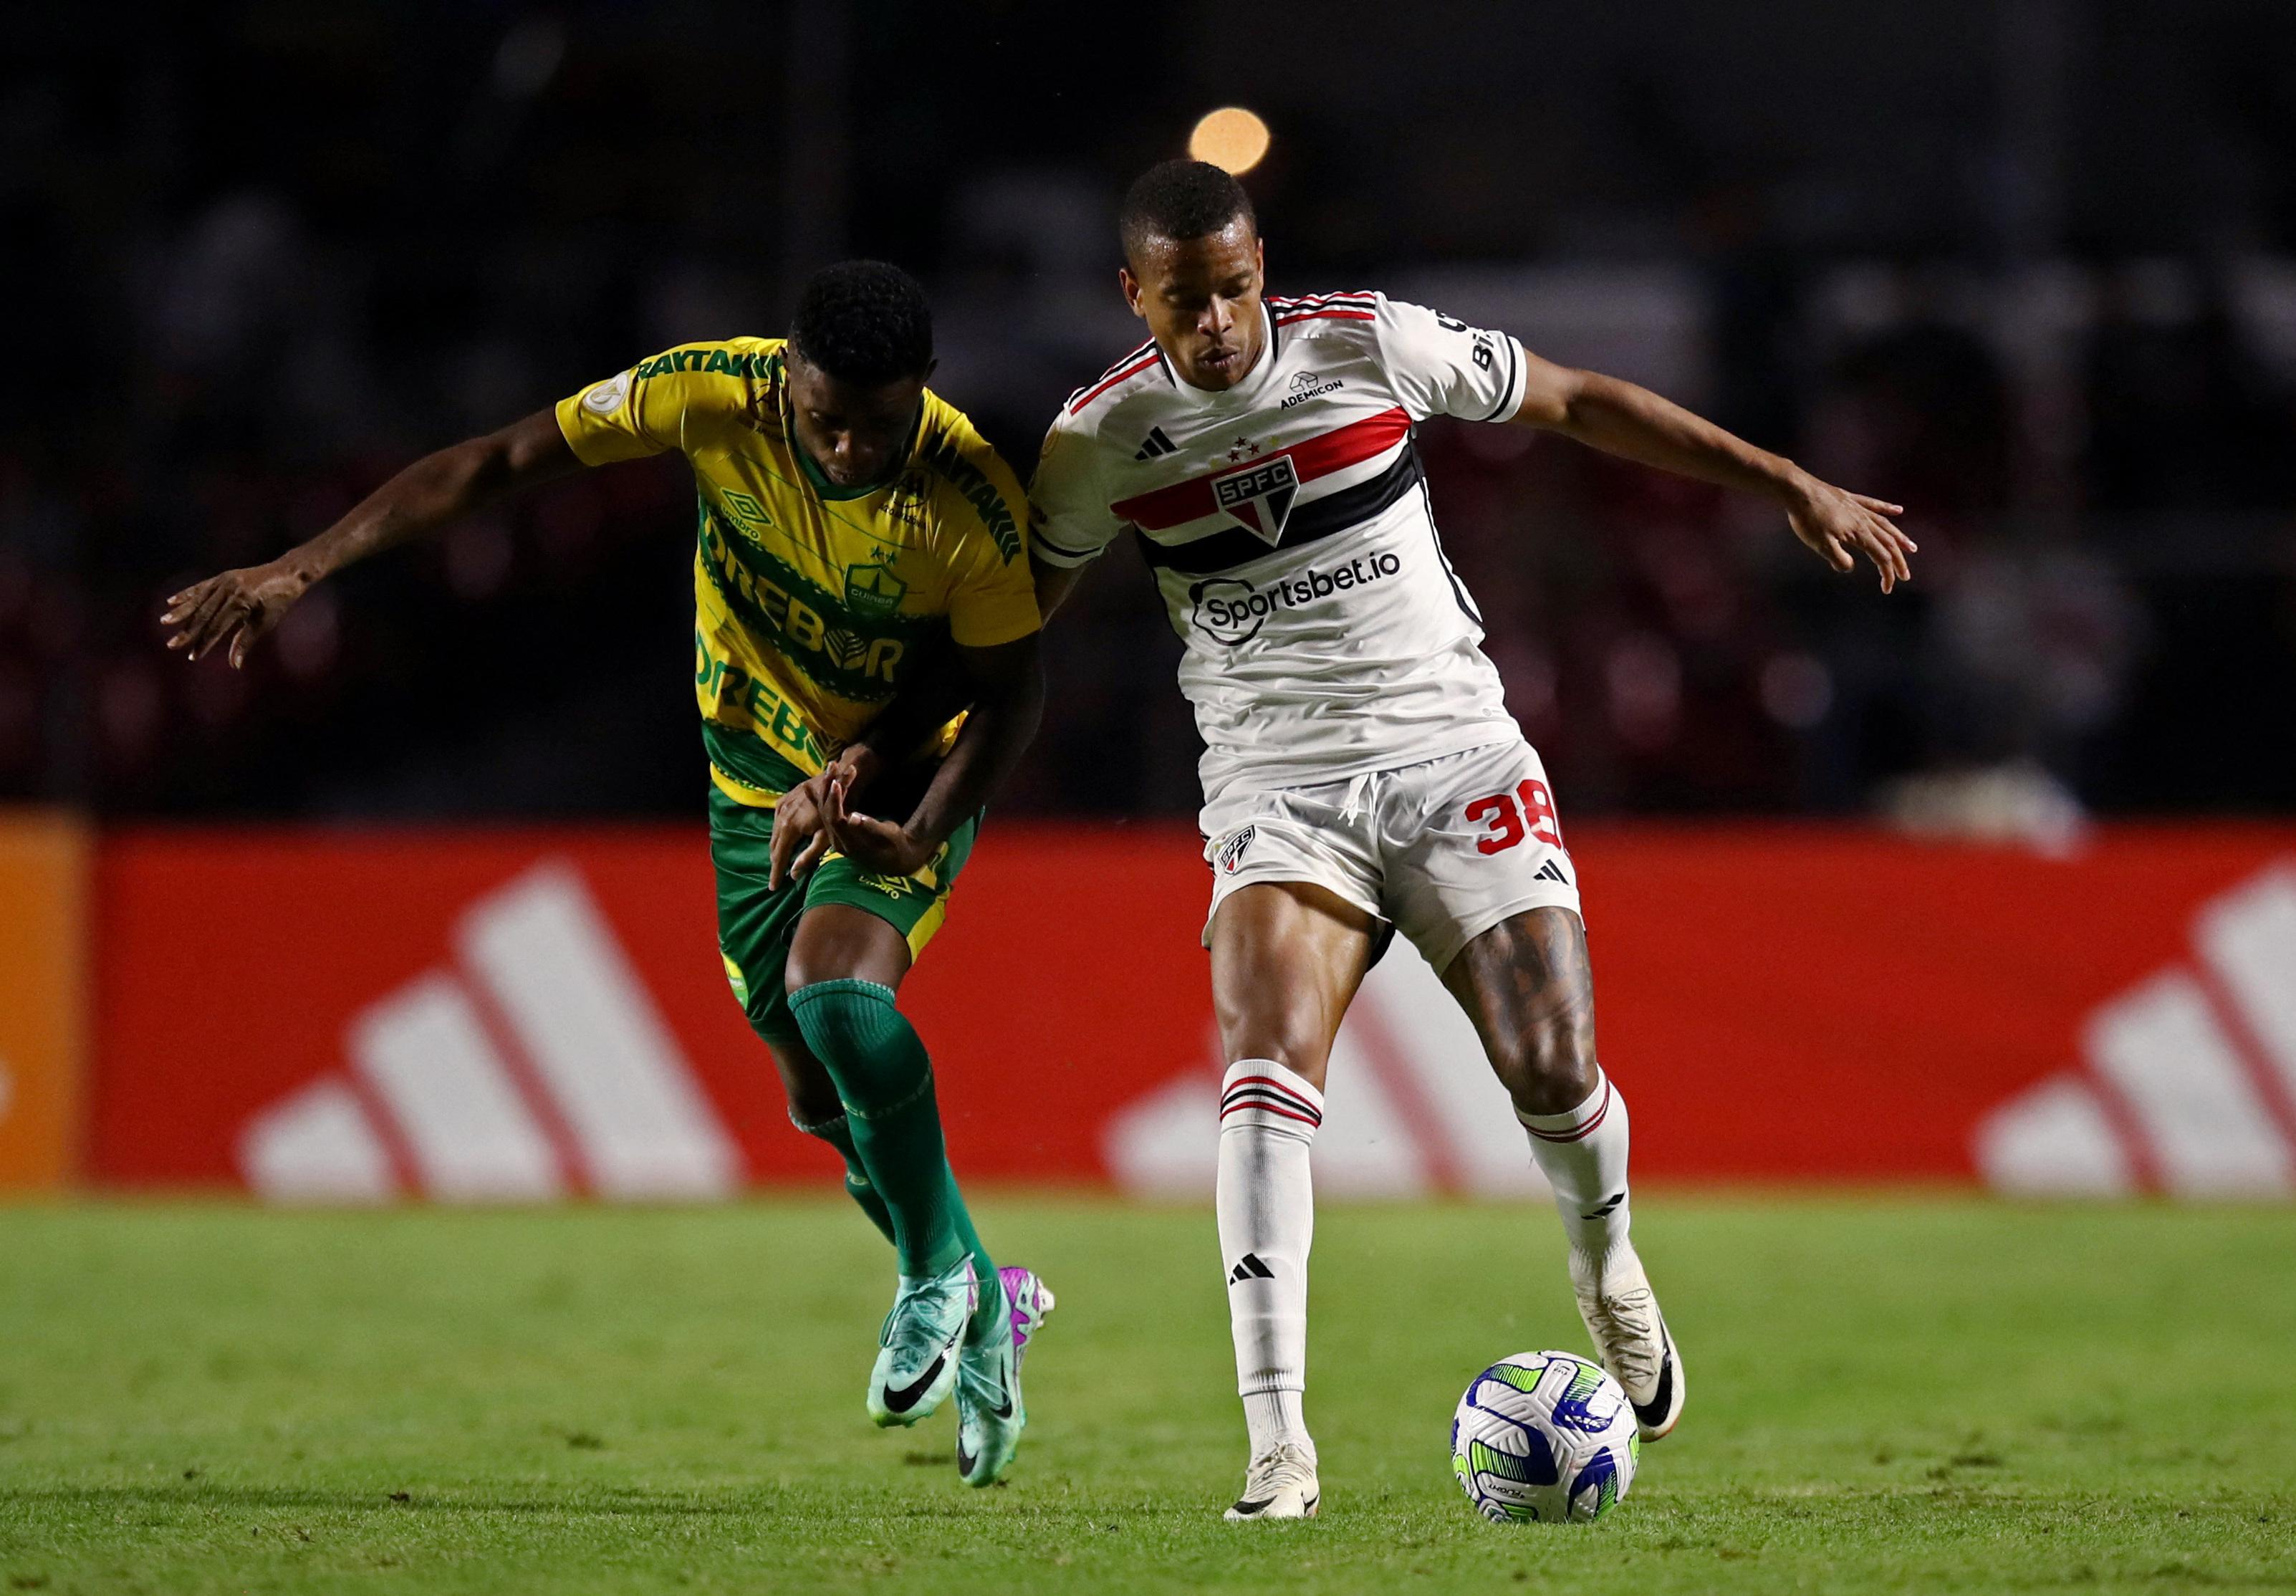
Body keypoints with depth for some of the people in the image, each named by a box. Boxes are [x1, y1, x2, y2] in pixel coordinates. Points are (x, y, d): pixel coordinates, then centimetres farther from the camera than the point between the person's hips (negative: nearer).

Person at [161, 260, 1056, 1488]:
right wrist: (299, 570, -19)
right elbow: (499, 464, -16)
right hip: (759, 775, 4)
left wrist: (918, 836, -32)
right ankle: (981, 1306, 32)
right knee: (826, 1098, 7)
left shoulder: (970, 501, -28)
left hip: (910, 775, -4)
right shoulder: (716, 395, -23)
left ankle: (940, 1274, -7)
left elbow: (1012, 689, -16)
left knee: (837, 992, -30)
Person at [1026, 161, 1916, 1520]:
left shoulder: (1371, 344, -5)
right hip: (1276, 785, 0)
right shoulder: (1100, 440, -3)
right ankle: (1278, 1443, -27)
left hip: (1454, 753, 0)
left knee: (1553, 1066, -10)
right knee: (1267, 1067, -24)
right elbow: (1016, 603, 13)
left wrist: (1792, 486, 9)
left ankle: (1608, 1262, 28)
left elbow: (1576, 401, 7)